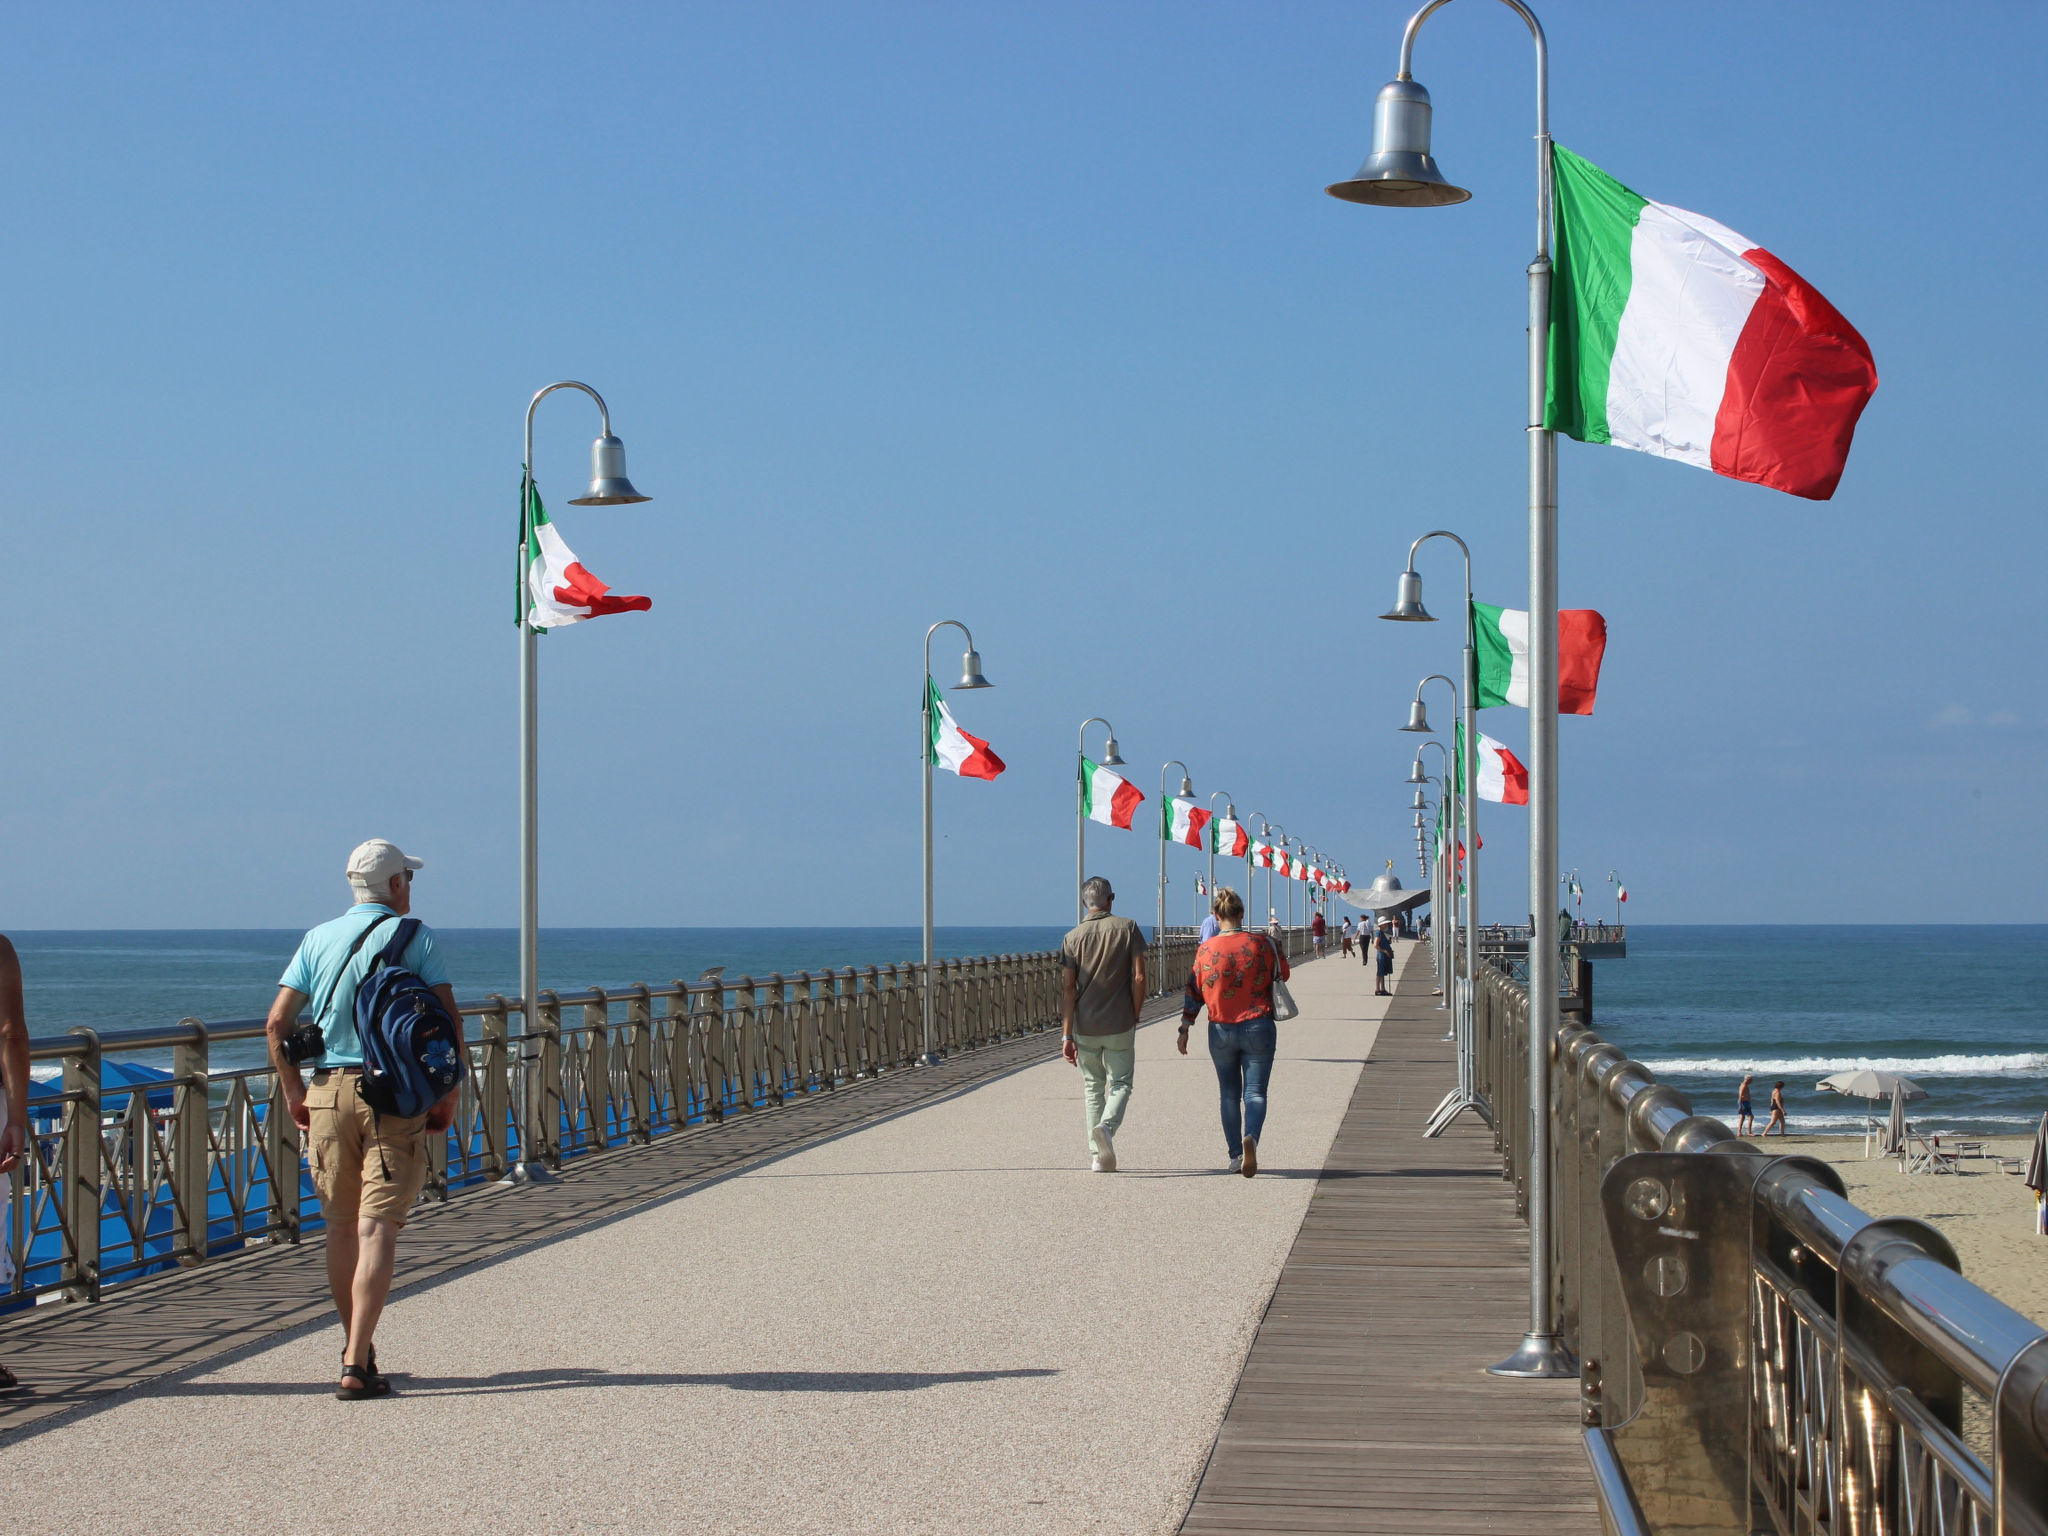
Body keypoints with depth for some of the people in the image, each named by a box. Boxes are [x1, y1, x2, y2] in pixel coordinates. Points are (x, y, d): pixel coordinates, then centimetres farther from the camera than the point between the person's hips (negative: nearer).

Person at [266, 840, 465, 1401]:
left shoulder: (318, 939, 9)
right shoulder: (414, 936, 2)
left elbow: (276, 1023, 3)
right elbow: (449, 1019, -6)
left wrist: (293, 1093, 12)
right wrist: (448, 1096, 2)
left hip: (328, 1092, 3)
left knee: (341, 1228, 15)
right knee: (377, 1229, -7)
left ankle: (357, 1350, 27)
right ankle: (357, 1366, -16)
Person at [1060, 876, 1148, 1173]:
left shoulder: (1072, 938, 0)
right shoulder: (1128, 929, -2)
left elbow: (1068, 989, -5)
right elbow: (1139, 977, -7)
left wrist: (1066, 1035, -5)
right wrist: (1135, 1016, 6)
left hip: (1085, 1027, 1)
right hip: (1120, 1026, -1)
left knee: (1093, 1087, 14)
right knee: (1120, 1083, 8)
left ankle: (1099, 1157, 11)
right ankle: (1107, 1126, -22)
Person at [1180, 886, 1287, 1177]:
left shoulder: (1206, 950, -4)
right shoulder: (1262, 944, -6)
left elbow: (1193, 992, 1)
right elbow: (1283, 973, 9)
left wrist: (1185, 1029, 9)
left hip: (1221, 1031, 1)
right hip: (1258, 1027, -1)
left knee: (1229, 1095, 14)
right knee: (1255, 1091, 1)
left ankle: (1235, 1156, 15)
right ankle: (1251, 1137, -27)